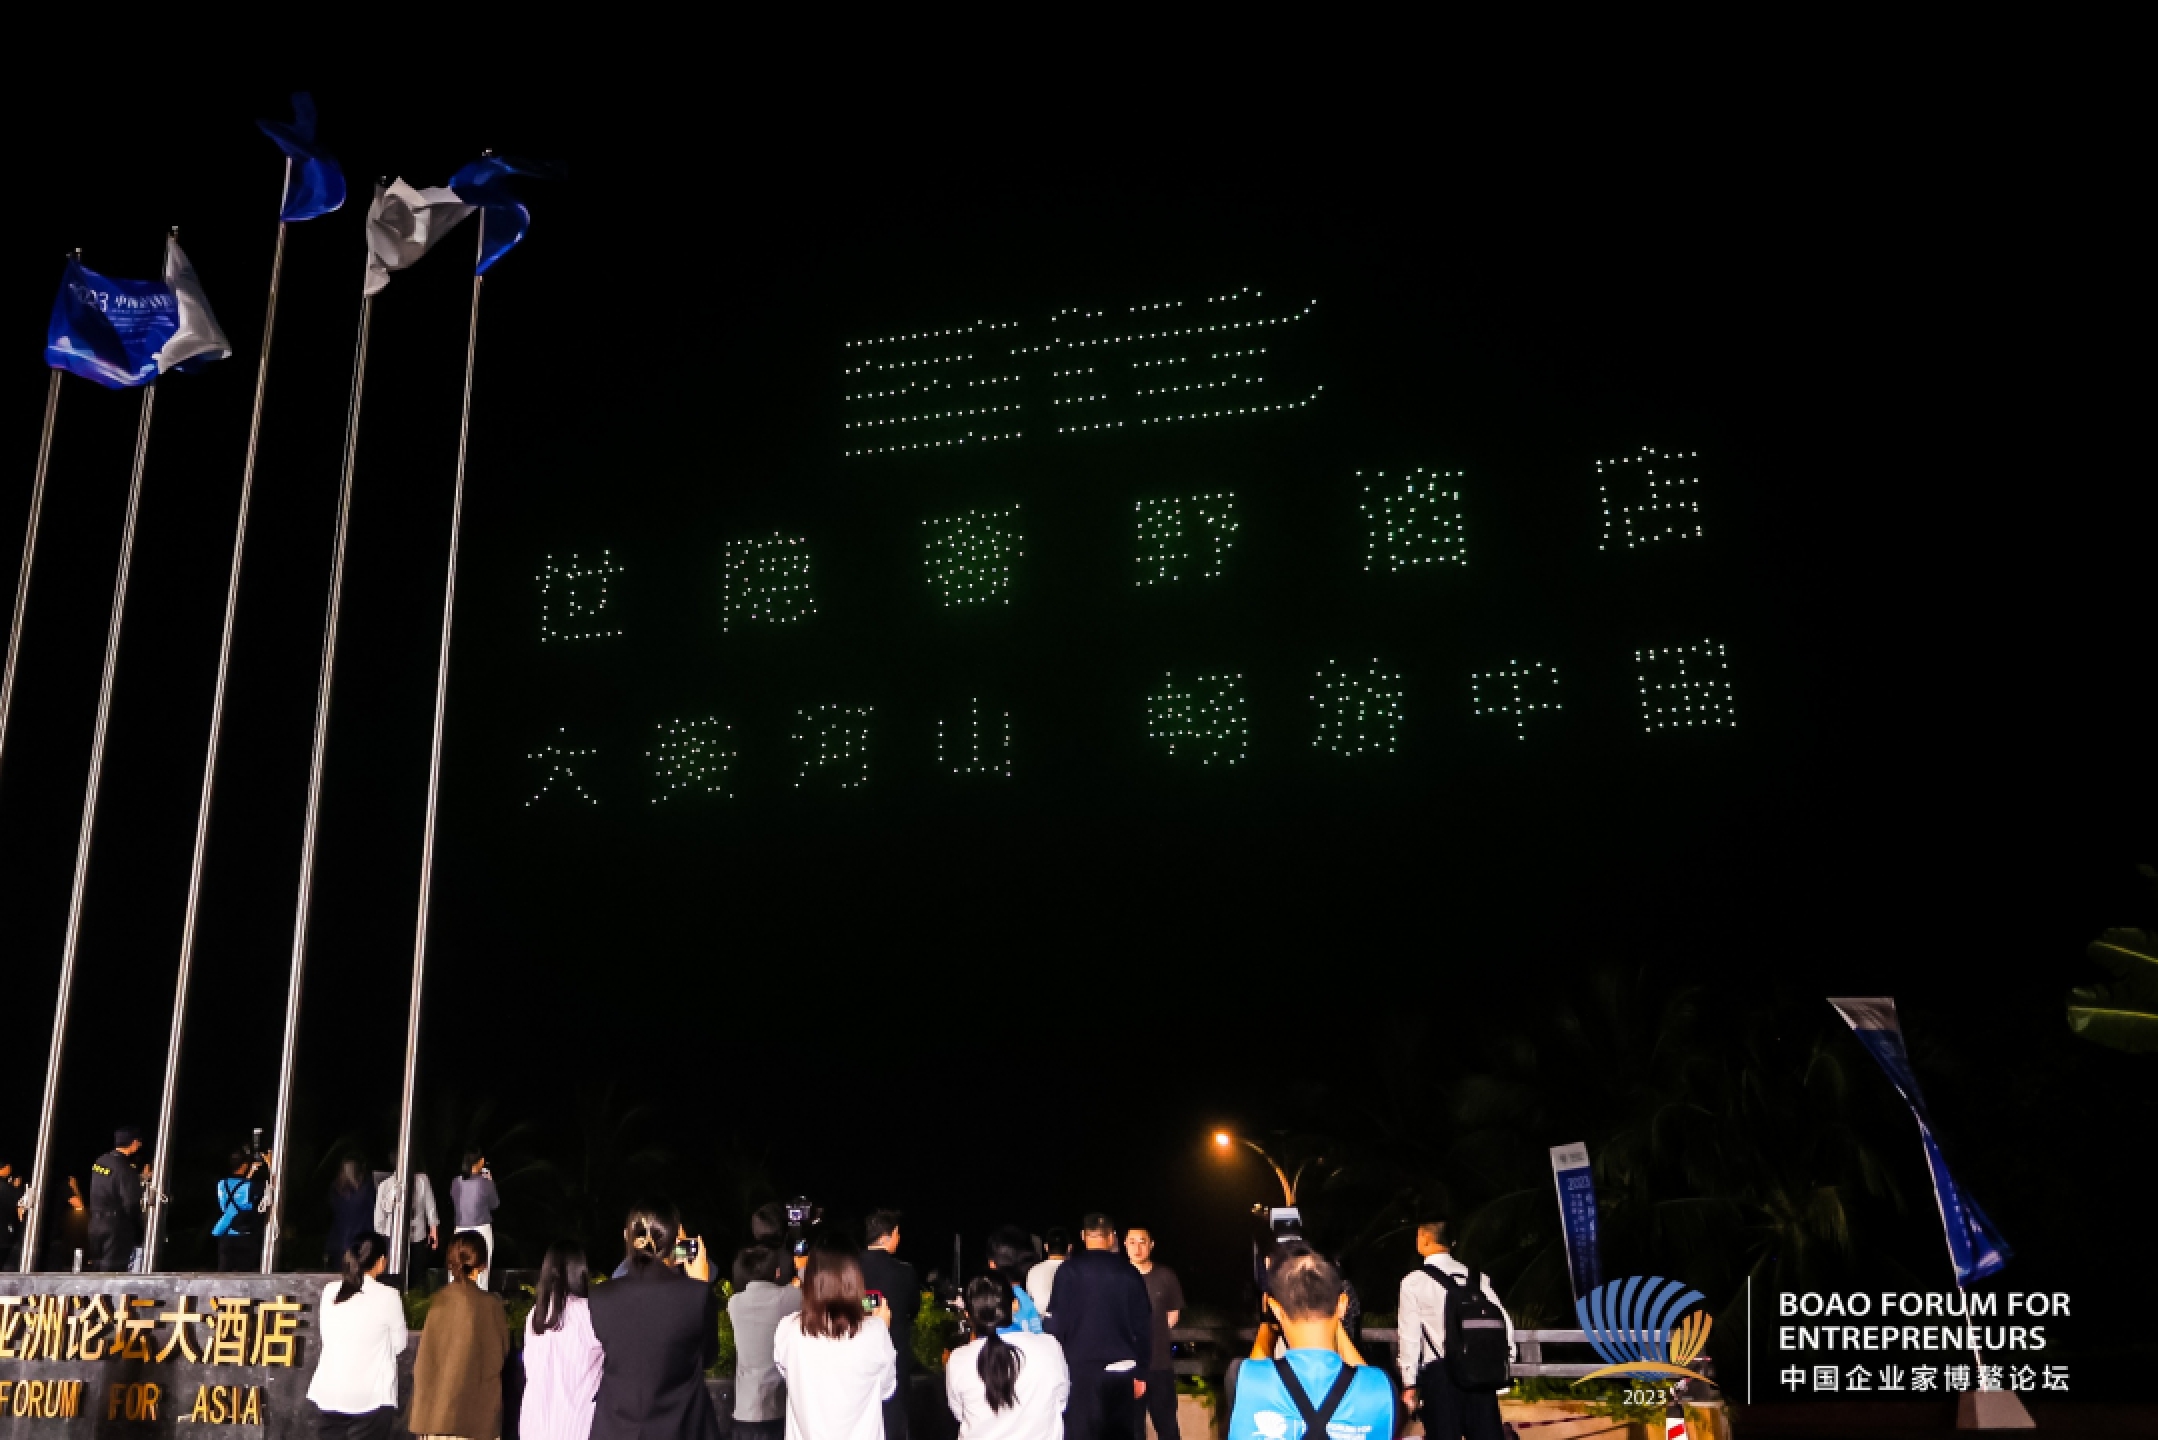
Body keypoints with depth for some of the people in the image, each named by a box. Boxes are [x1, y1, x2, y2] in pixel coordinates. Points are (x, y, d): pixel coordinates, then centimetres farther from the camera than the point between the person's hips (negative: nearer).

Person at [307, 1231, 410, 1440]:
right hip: (370, 1399, -4)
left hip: (326, 1396, 4)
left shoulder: (330, 1291, 5)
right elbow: (399, 1345, 2)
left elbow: (323, 1339, 11)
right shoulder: (388, 1297, -8)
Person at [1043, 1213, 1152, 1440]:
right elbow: (1143, 1326, 8)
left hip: (1081, 1368, -3)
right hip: (1121, 1370, 3)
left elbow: (1057, 1321, -7)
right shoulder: (1129, 1273, 5)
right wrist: (1139, 1372, 17)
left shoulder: (1070, 1270, -4)